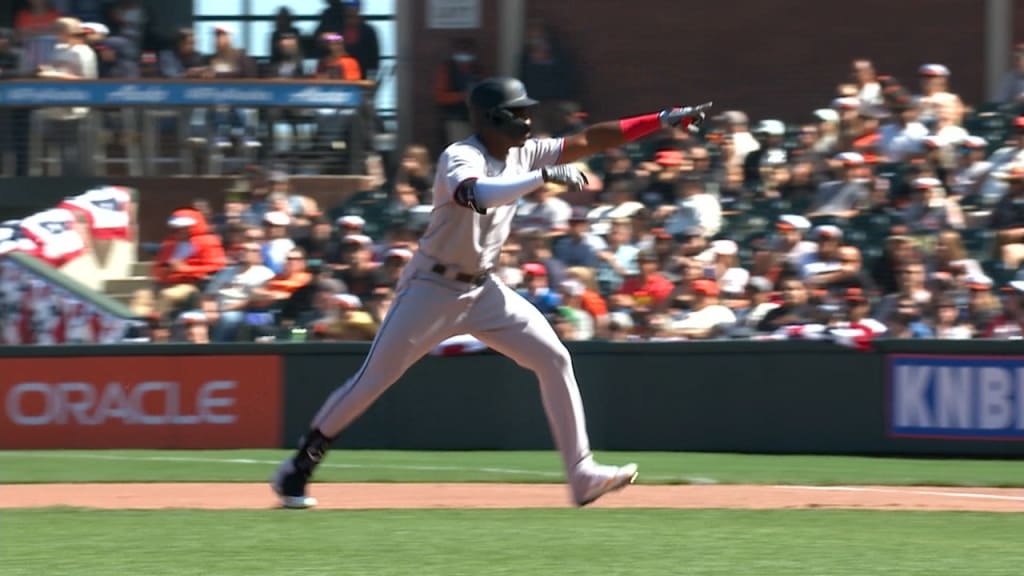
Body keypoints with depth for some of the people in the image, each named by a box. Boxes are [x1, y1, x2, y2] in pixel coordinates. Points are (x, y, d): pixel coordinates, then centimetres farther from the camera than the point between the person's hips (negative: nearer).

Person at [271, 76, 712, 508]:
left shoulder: (522, 154, 4)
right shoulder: (461, 158, -19)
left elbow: (588, 142, 3)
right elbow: (477, 194, -42)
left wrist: (664, 120, -1)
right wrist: (544, 177, -42)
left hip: (482, 290, 7)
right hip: (432, 289, -7)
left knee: (554, 359, -2)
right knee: (373, 379, -7)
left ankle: (582, 474, -1)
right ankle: (299, 467, 4)